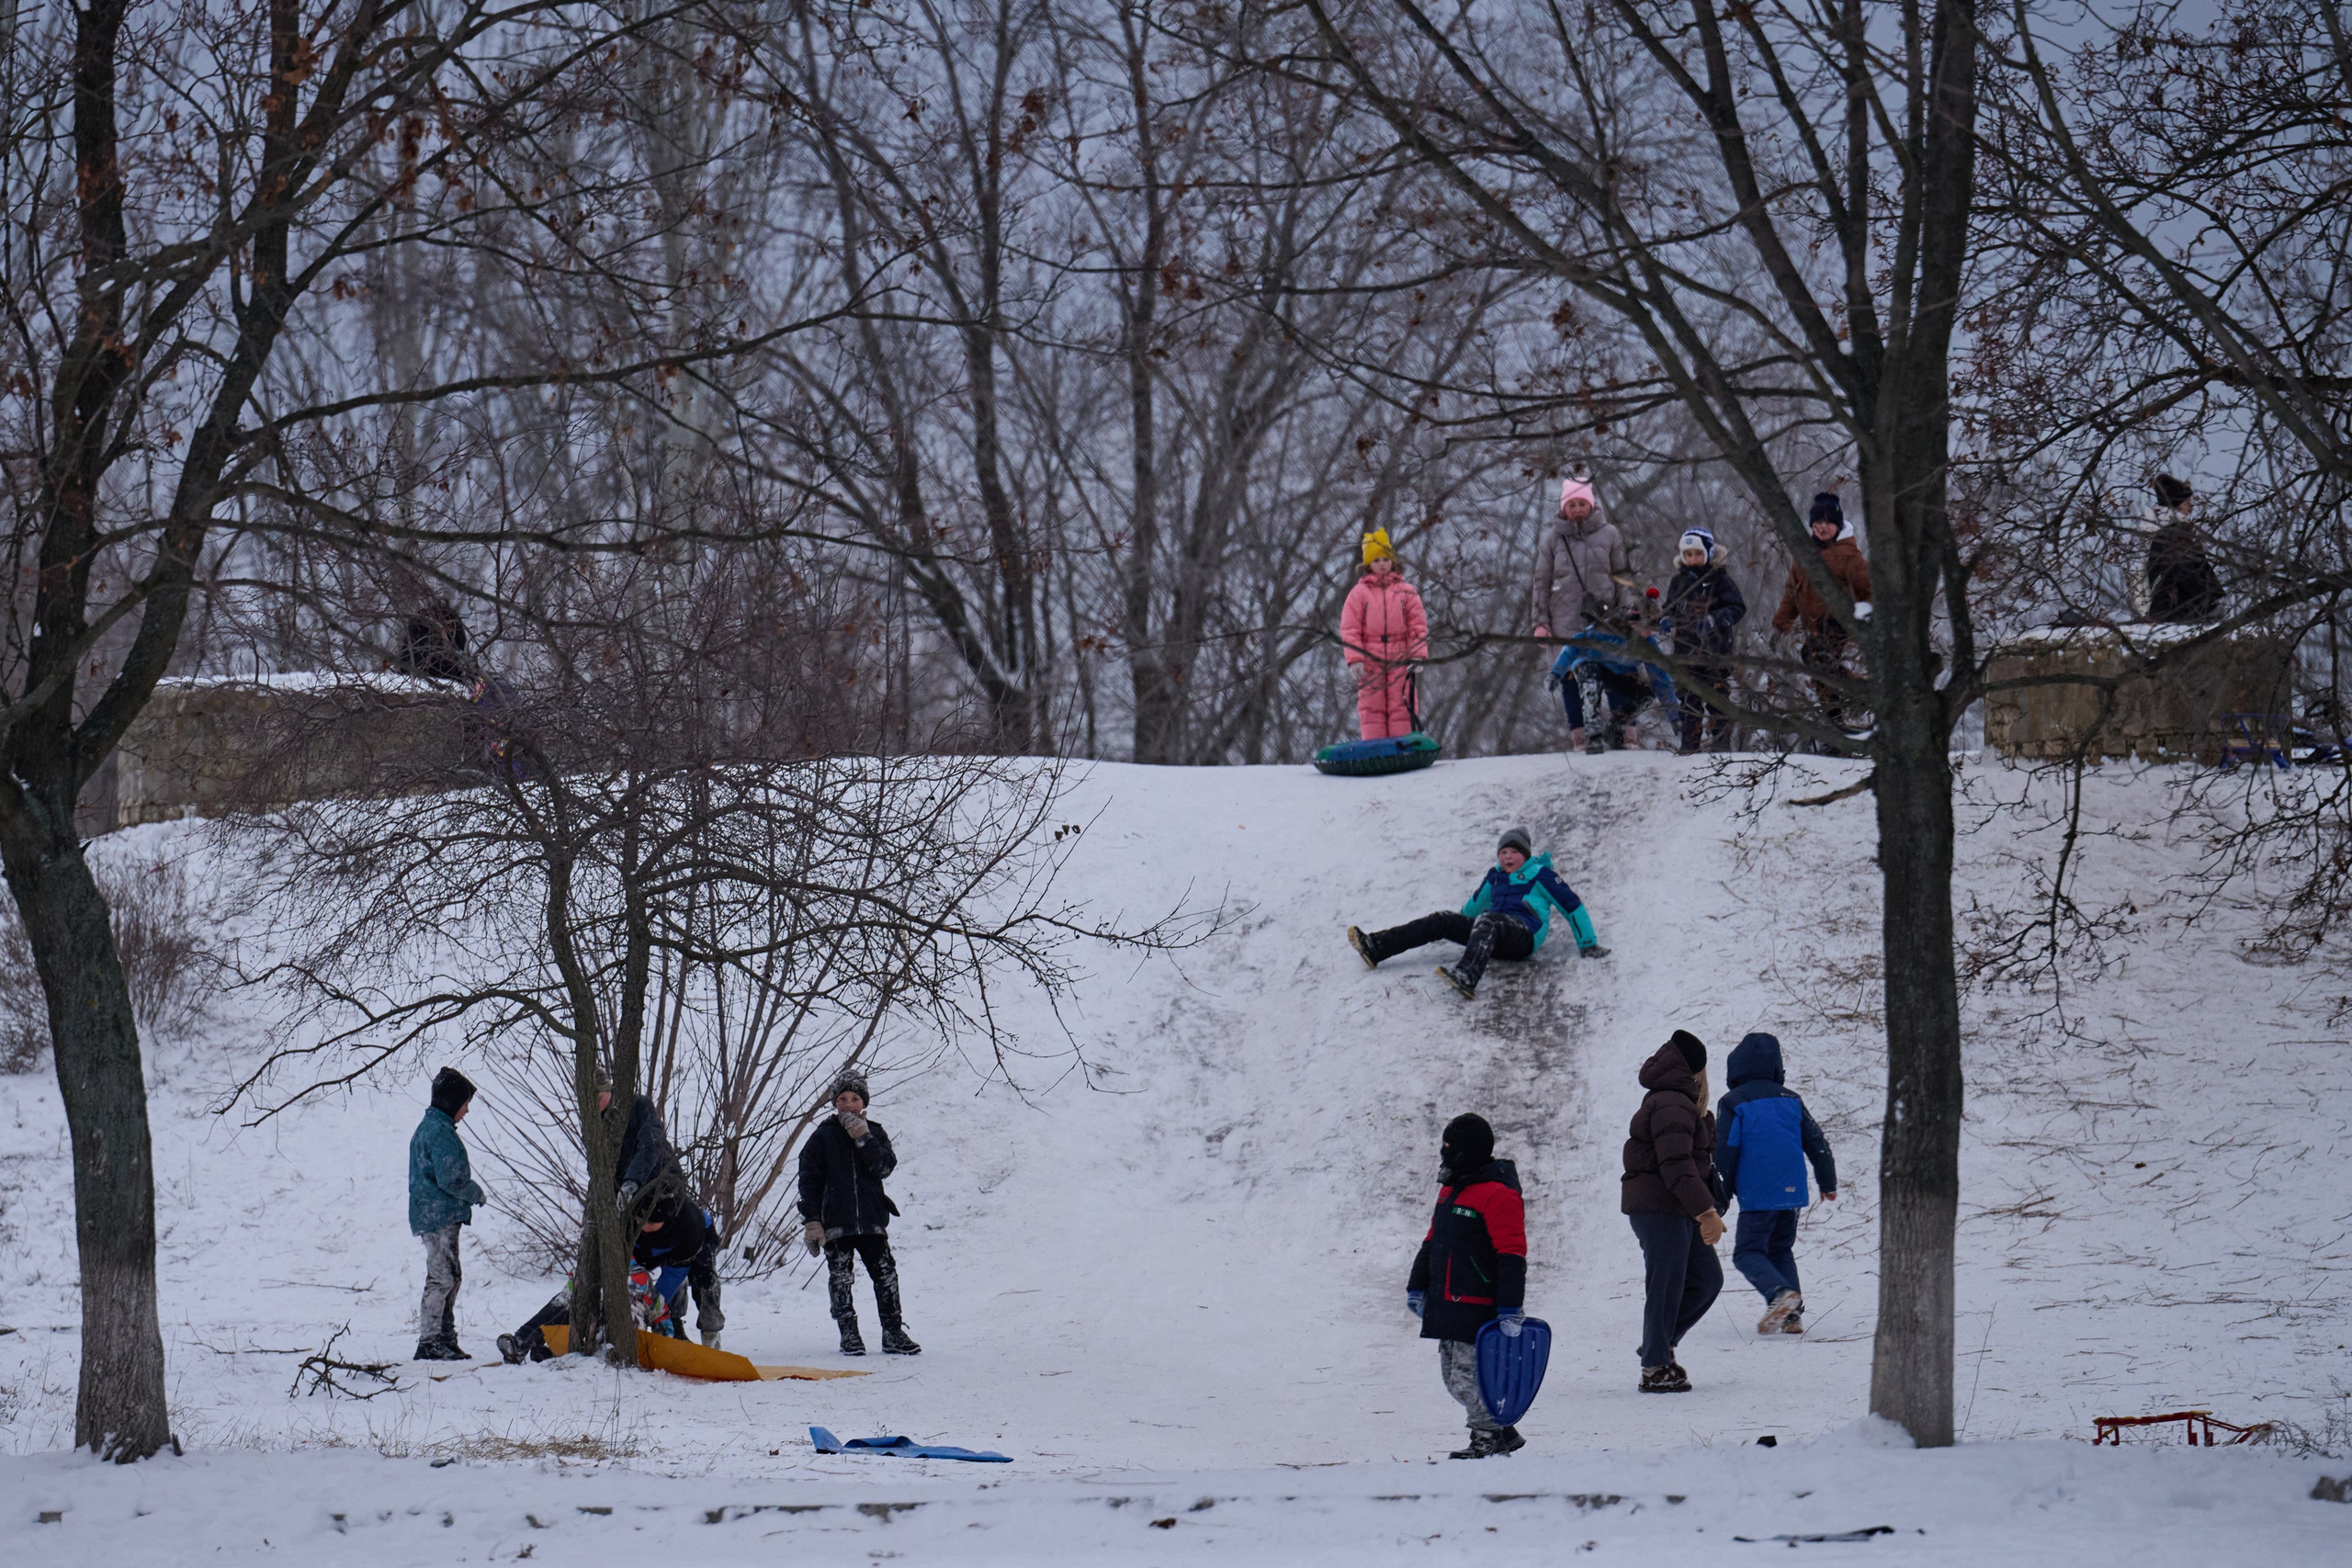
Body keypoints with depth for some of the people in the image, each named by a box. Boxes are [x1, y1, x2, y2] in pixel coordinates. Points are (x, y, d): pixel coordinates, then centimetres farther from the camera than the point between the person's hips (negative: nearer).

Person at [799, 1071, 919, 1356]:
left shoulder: (875, 1134, 10)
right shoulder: (823, 1137, 4)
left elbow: (885, 1167, -7)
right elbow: (809, 1181, 2)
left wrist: (863, 1138, -15)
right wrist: (811, 1221, -6)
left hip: (871, 1220, 1)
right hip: (836, 1222, -1)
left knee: (886, 1277, -2)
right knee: (841, 1281, 0)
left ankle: (893, 1334, 6)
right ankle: (849, 1336, 8)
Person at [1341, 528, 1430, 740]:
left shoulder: (1406, 591, 11)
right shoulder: (1359, 593, 7)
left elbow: (1418, 625, 8)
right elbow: (1349, 629, 3)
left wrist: (1418, 656, -3)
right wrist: (1355, 660, -8)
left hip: (1400, 661, 1)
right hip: (1370, 662, 0)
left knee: (1401, 707, -4)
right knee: (1372, 708, -4)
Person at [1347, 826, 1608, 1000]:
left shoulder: (1539, 875, 5)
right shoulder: (1495, 876, 25)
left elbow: (1571, 905, 4)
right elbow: (1476, 904, 42)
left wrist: (1588, 944, 3)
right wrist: (1456, 929, 54)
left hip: (1524, 936, -8)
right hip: (1492, 934, 8)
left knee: (1488, 921, -40)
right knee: (1441, 921, -7)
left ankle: (1467, 977, -70)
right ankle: (1374, 948, -18)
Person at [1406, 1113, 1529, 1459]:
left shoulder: (1497, 1194, -14)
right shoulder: (1451, 1190, 15)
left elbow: (1512, 1256, -18)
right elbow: (1432, 1242, 25)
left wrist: (1511, 1310, -21)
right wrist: (1417, 1287, 23)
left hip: (1479, 1309, -10)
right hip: (1447, 1307, 10)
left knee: (1466, 1378, -9)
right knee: (1453, 1376, 12)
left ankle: (1492, 1436, 7)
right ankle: (1497, 1433, 22)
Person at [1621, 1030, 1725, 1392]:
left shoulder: (1680, 1104, 18)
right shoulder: (1672, 1107, -17)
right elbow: (1677, 1165, -23)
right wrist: (1705, 1211, -24)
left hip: (1678, 1212, 11)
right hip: (1660, 1209, -11)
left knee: (1707, 1279, 13)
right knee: (1666, 1286, -4)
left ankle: (1660, 1345, 22)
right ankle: (1655, 1368, 4)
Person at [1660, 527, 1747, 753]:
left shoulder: (1719, 580, -3)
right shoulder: (1679, 581, 12)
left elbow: (1737, 608, -8)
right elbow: (1670, 607, 21)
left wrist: (1714, 620, -23)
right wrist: (1665, 621, -2)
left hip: (1715, 650, -5)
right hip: (1686, 649, 5)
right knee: (1689, 701, 8)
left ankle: (1720, 747, 2)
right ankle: (1688, 749, 12)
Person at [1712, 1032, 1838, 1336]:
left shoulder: (1732, 1103, -5)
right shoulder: (1790, 1100, 10)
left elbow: (1725, 1152, -7)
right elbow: (1816, 1143, 14)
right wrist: (1828, 1183, 25)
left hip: (1757, 1195, -5)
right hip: (1792, 1193, 5)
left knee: (1747, 1253, -1)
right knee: (1781, 1251, 18)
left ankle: (1780, 1293, -27)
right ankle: (1792, 1315, 5)